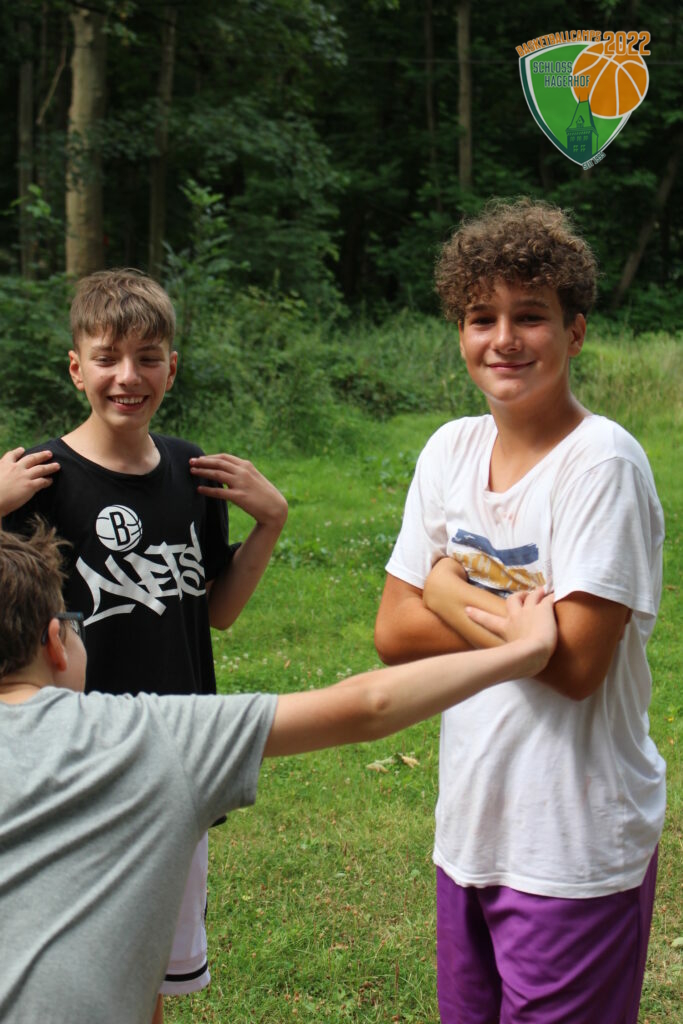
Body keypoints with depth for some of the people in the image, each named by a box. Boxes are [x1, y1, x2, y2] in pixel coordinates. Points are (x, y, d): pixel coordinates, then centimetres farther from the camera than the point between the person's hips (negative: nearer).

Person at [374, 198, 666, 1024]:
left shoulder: (602, 462, -16)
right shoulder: (451, 450, 2)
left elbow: (575, 662, -22)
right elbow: (393, 634, 2)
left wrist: (449, 592, -10)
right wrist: (512, 619, -12)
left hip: (576, 853, -6)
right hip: (467, 829, 6)